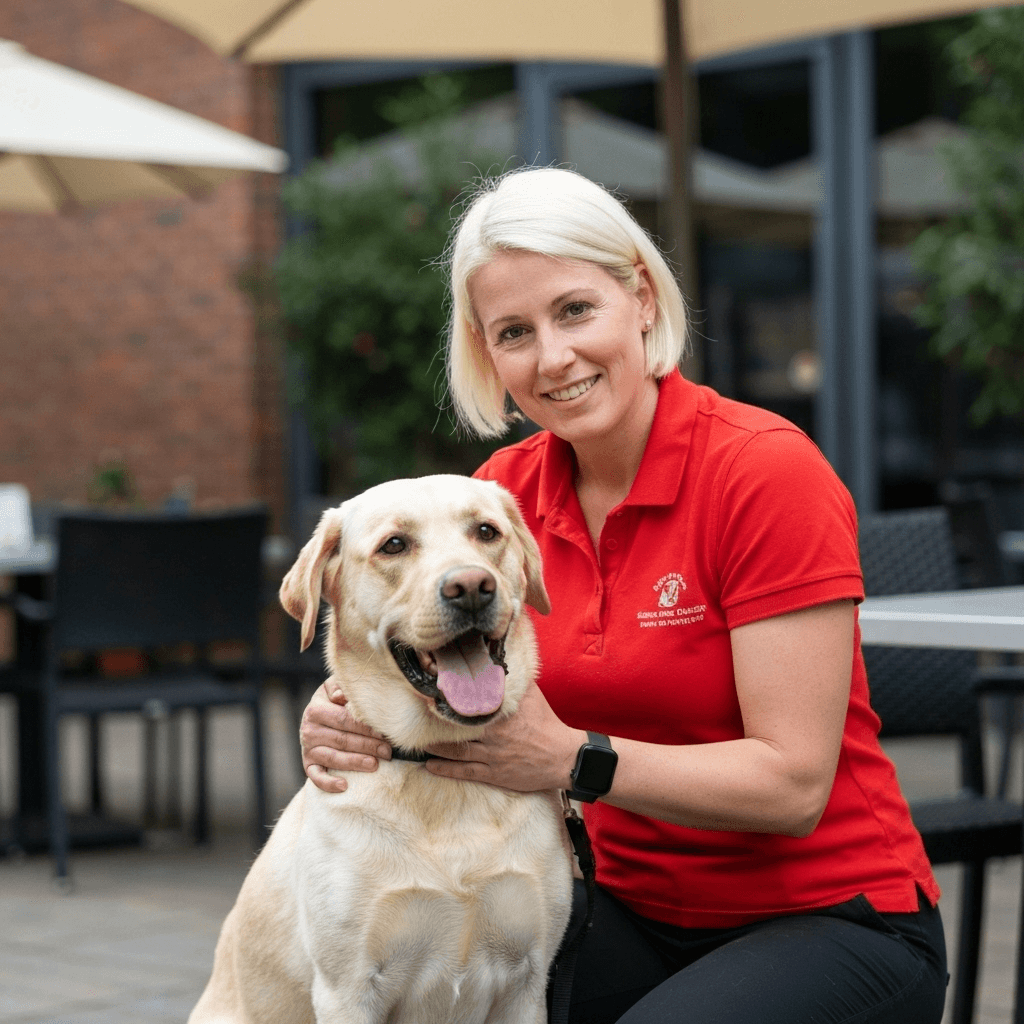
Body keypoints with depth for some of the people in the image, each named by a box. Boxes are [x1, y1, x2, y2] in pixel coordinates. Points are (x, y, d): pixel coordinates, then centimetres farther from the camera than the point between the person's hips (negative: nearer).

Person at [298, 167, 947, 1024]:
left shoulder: (769, 470, -16)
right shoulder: (506, 491, 1)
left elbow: (793, 781, -19)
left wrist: (575, 761, -29)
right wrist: (345, 729, -22)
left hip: (833, 920, -4)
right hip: (635, 912, 4)